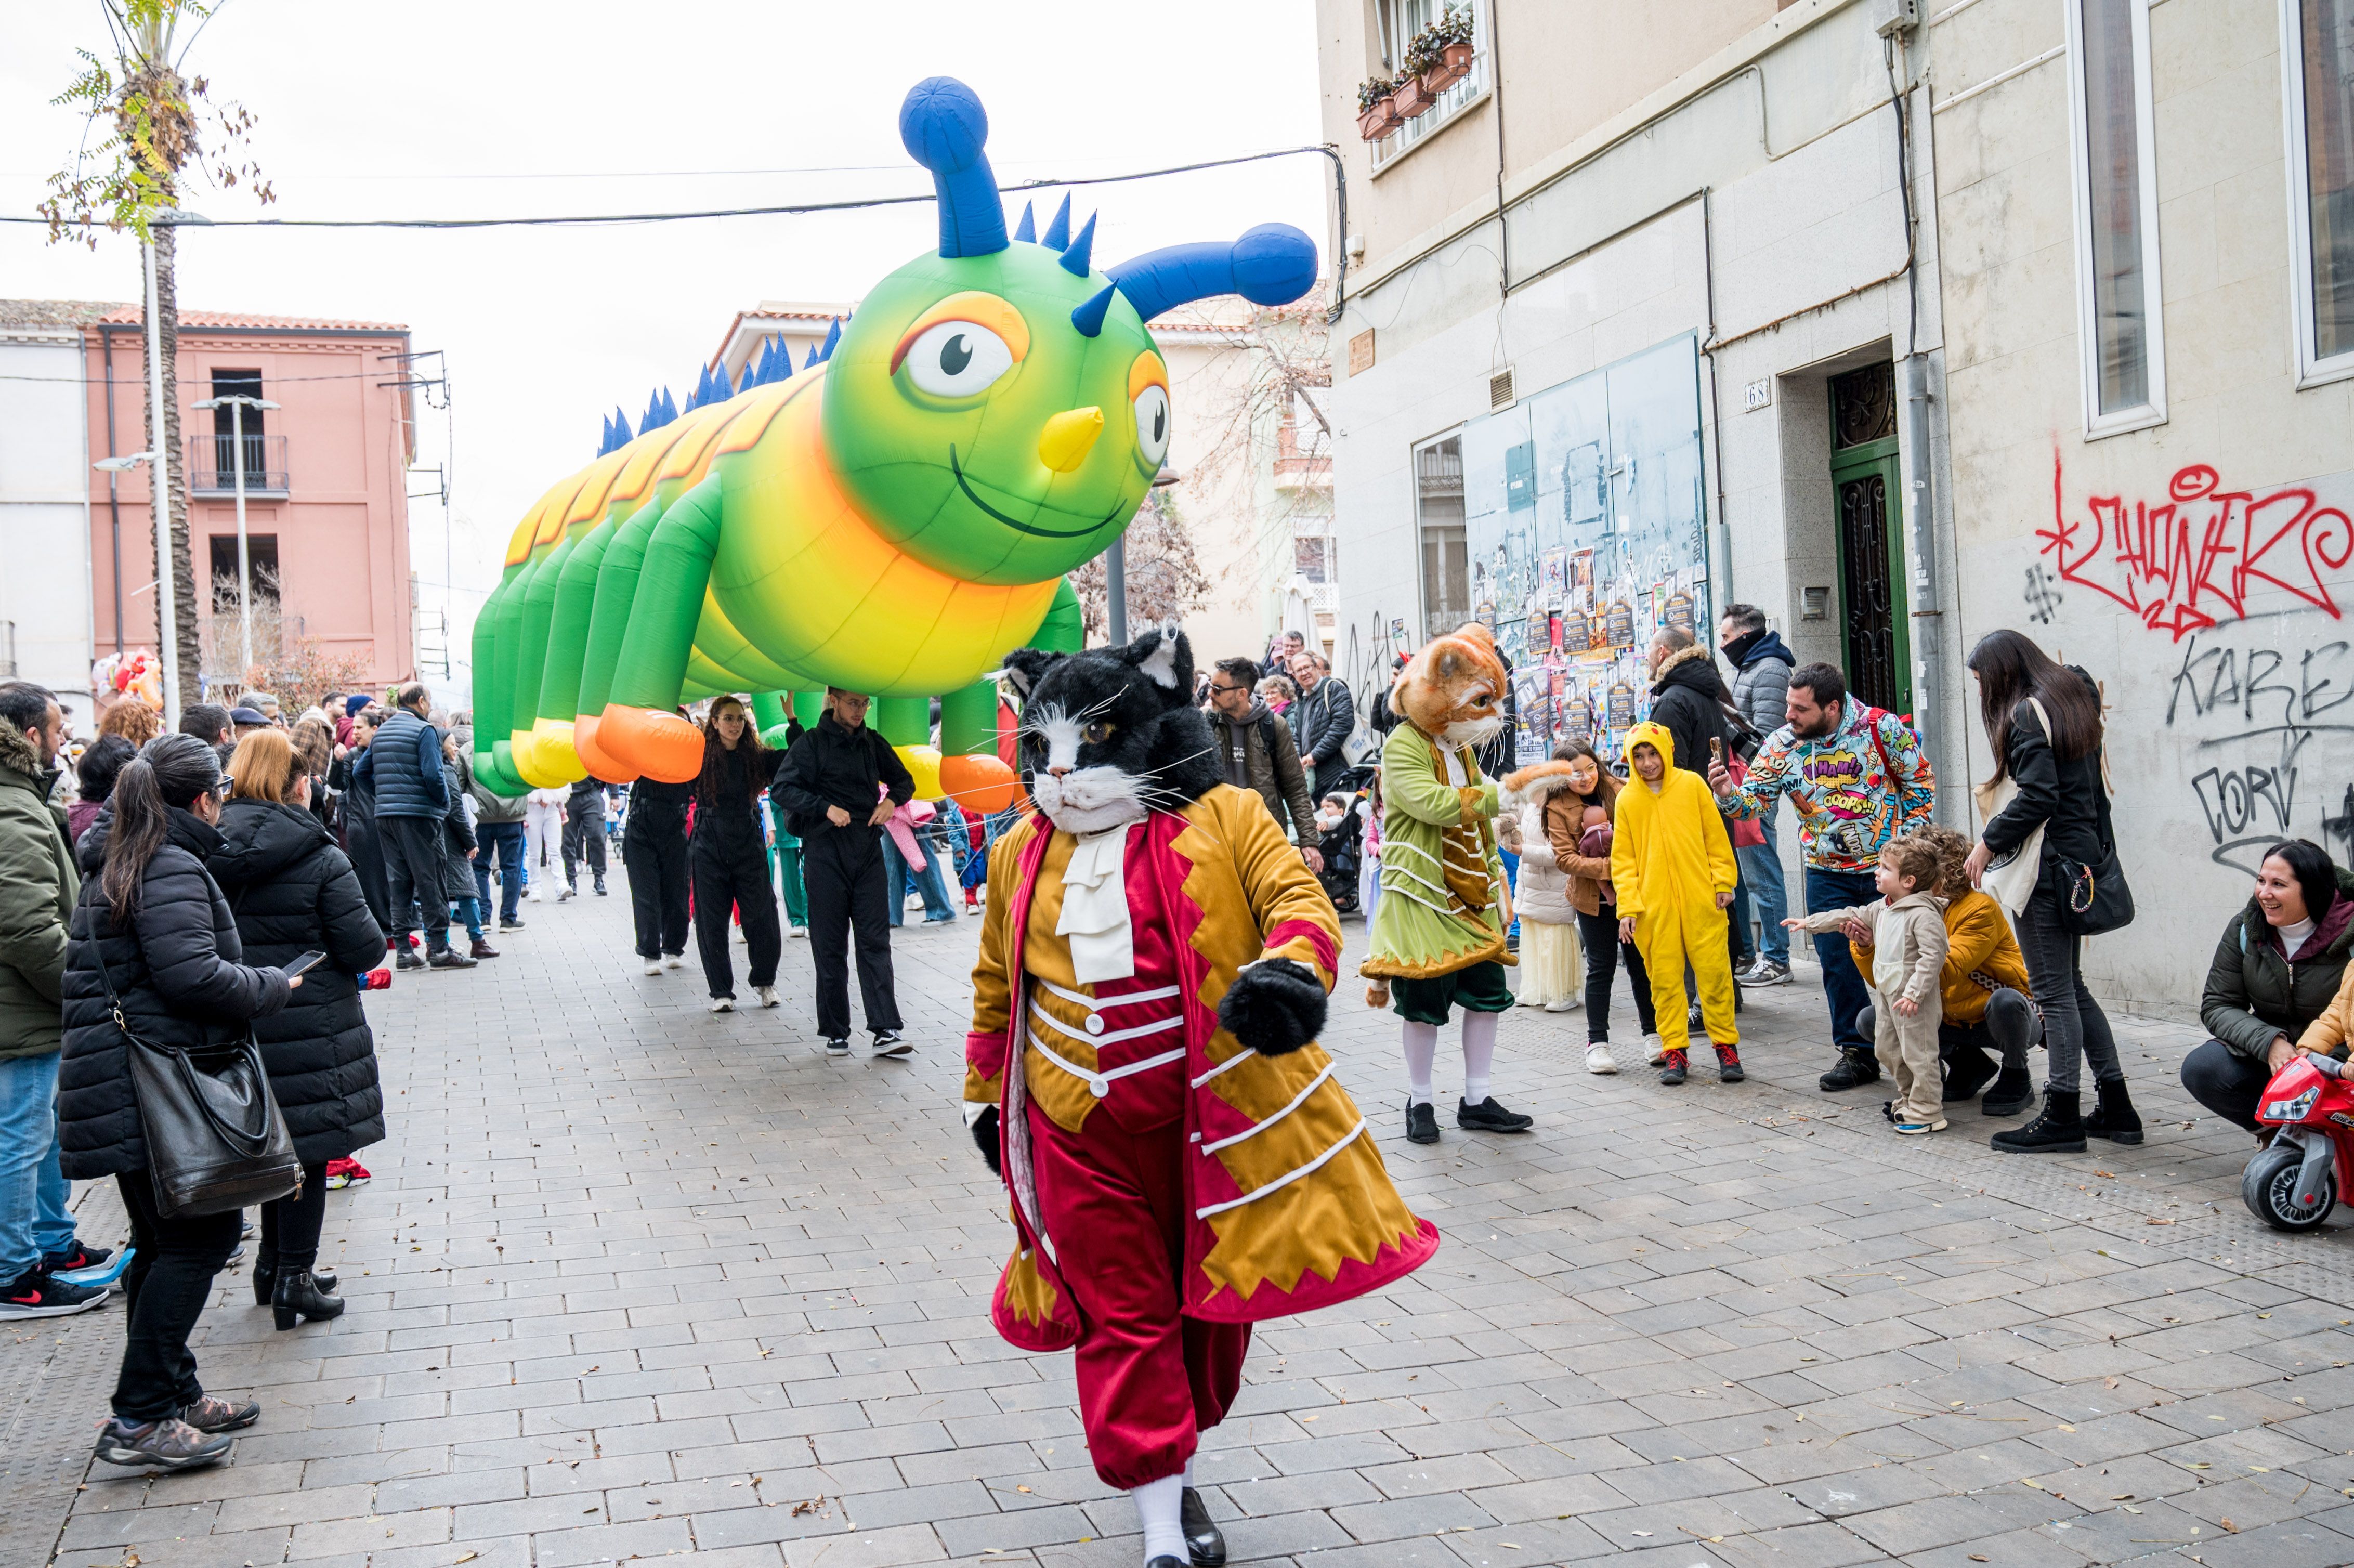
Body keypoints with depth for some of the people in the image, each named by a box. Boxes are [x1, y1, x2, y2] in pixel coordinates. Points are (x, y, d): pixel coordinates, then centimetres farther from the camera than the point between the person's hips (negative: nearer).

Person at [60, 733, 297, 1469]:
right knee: (199, 1237, -5)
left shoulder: (113, 864, 17)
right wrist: (272, 987, -9)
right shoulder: (172, 869, -15)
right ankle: (140, 1419, -3)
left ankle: (174, 1393, 23)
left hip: (121, 1085, 10)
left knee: (165, 1240, 15)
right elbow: (191, 975, -24)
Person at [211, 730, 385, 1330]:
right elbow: (364, 950, -16)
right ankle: (293, 1280, 11)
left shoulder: (209, 854, -3)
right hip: (311, 1027, -5)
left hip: (239, 1025, 5)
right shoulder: (321, 860, -15)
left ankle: (274, 1264, 30)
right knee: (310, 1148, 6)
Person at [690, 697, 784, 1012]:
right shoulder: (701, 756, -2)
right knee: (712, 921, 3)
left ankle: (764, 981, 23)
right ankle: (721, 991, 14)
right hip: (709, 848, -2)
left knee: (762, 918, 1)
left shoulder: (756, 757, 4)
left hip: (749, 846, 2)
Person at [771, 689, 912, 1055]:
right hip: (825, 851, -3)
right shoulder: (812, 742, -2)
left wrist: (891, 799, 3)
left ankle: (886, 1030, -7)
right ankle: (836, 1033, 9)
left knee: (876, 940, -3)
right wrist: (826, 807, -19)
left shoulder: (873, 743, 12)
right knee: (830, 946, 1)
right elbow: (781, 788, -8)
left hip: (868, 850, 3)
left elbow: (904, 779, 25)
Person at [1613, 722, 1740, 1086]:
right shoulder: (1627, 800, 4)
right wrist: (1627, 907, -2)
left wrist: (1723, 882, 0)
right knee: (1665, 978, 3)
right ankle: (1674, 1050, 12)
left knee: (1714, 972, 1)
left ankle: (1726, 1045, 12)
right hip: (1655, 907, 1)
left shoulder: (1691, 784, 2)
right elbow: (1623, 859, 5)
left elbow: (1716, 836, 6)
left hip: (1701, 901, -1)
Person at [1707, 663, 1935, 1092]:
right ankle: (1857, 1053, 18)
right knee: (1838, 964, 4)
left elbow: (1921, 780, -2)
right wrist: (1728, 795, -31)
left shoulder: (1881, 728, -13)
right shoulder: (1782, 744, -6)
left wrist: (1908, 842, -6)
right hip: (1828, 875, 3)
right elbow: (1754, 799, -8)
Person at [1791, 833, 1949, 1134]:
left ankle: (1927, 1112, 5)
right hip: (1886, 995, 10)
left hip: (1914, 1000, -10)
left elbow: (1933, 956, -26)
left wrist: (1914, 993, -29)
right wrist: (1811, 922, 24)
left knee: (1918, 1052, -4)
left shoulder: (1924, 914, -21)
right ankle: (1908, 1099, 32)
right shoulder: (1881, 909, 9)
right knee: (1888, 1050, 17)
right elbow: (1853, 916, 22)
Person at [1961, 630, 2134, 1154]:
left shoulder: (2027, 714, -12)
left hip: (2047, 864, -10)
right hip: (2081, 857, 10)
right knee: (2071, 986, 16)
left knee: (2054, 992, -4)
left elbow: (2038, 796, -19)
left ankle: (2063, 1117, 1)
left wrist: (1989, 842, -12)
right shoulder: (2074, 697, 16)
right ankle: (2116, 1109, 19)